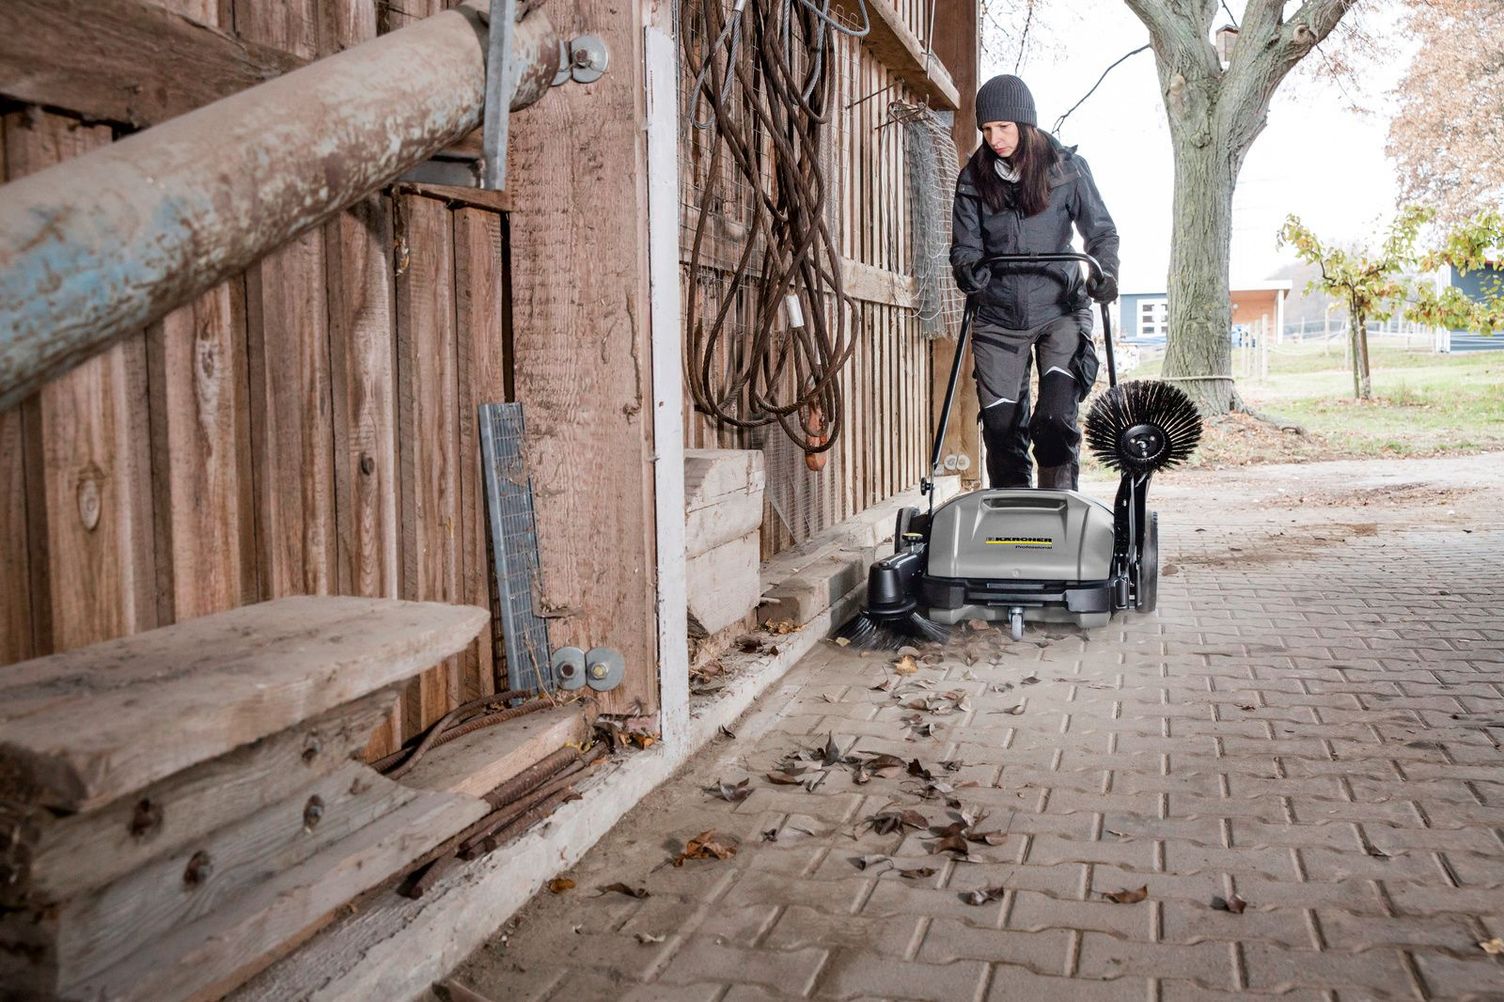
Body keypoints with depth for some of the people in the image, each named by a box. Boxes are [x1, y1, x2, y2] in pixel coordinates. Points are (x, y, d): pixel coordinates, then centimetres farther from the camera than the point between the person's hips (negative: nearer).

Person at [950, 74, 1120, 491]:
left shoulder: (1066, 167, -2)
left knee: (1057, 417, -12)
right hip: (998, 316, 2)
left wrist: (1105, 272, -20)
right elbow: (966, 243, 2)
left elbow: (1100, 230, -1)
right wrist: (968, 270, -21)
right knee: (1000, 423, 2)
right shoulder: (973, 177, 3)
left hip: (1060, 308, -2)